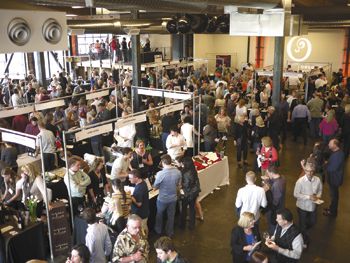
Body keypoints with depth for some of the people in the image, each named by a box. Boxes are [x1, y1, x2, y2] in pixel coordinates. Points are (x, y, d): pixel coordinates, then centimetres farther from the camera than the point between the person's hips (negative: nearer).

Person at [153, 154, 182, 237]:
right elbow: (179, 185, 0)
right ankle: (170, 232, 39)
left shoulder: (160, 174, -28)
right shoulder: (178, 172, -15)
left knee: (159, 214, 24)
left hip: (162, 199, -3)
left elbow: (155, 187, -13)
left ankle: (158, 230, 43)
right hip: (173, 198, 3)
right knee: (171, 215, 22)